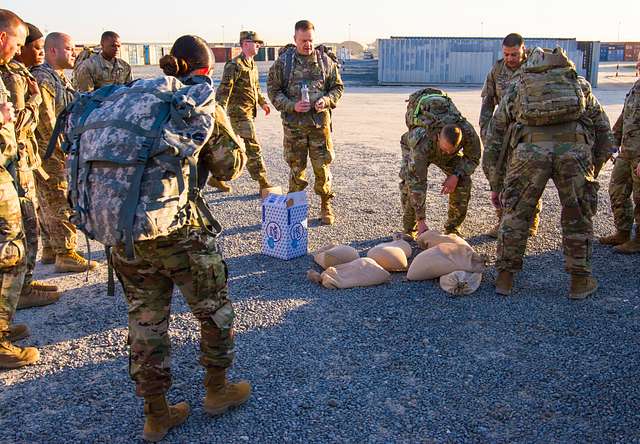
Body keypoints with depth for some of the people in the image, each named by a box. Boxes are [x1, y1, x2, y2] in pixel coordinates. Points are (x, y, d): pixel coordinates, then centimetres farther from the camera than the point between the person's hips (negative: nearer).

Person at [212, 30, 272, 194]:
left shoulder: (252, 64, 16)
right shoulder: (234, 65, -14)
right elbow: (224, 89, -19)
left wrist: (262, 102, 26)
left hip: (249, 112, 9)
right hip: (240, 112, -9)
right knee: (252, 148, -8)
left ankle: (217, 177, 26)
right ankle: (263, 184, -4)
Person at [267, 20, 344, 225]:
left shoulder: (325, 60, 4)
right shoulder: (283, 61, -1)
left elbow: (338, 87, 11)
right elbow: (273, 90, 0)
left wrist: (326, 100, -9)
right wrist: (292, 106, -14)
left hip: (320, 123, 1)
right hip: (294, 124, -1)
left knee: (322, 167, 4)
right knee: (296, 168, 8)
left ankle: (326, 207, 20)